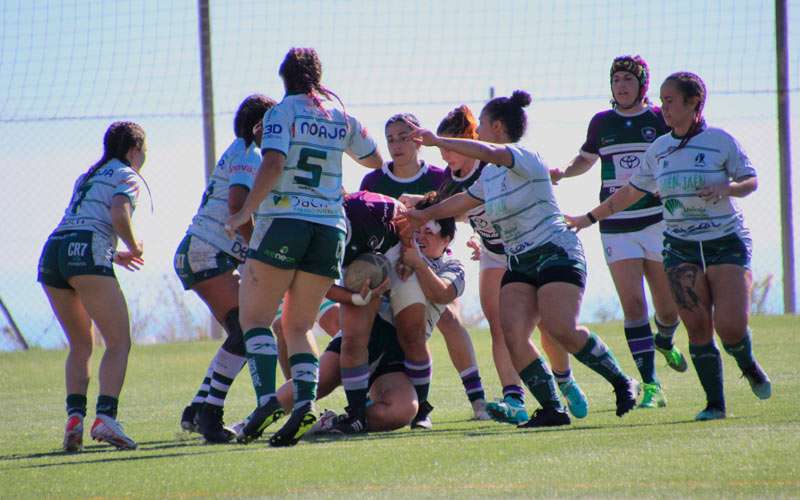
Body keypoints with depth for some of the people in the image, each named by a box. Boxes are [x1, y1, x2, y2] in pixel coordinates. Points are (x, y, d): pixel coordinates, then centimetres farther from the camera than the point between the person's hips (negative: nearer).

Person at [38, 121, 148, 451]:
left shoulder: (88, 177, 30)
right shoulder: (126, 177, 8)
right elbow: (119, 216, -10)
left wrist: (114, 256, 32)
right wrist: (134, 247, 6)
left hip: (52, 252, 7)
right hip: (88, 255, -7)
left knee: (80, 346, 15)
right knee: (119, 342, -5)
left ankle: (75, 415, -2)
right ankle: (105, 416, -22)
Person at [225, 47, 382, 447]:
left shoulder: (281, 113, -2)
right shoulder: (341, 118, 13)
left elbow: (272, 164, -16)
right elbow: (375, 160, 27)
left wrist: (245, 213, -10)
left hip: (283, 221, -5)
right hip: (330, 227, 5)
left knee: (254, 316, 3)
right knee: (299, 325, 9)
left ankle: (267, 397, -17)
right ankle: (305, 400, -14)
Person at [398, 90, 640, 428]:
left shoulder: (525, 159, -11)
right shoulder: (489, 176, 15)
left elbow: (489, 152, -29)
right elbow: (463, 201, 33)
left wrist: (437, 141, -27)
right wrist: (425, 215, 38)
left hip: (556, 252, -8)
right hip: (519, 262, 8)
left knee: (562, 329, -23)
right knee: (512, 334, -14)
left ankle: (622, 384, -5)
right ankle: (552, 409, -12)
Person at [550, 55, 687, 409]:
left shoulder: (660, 119, 0)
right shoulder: (601, 122, 8)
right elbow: (587, 158, 24)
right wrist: (563, 172, 6)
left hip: (657, 219, -1)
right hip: (616, 227, 1)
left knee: (669, 307, 4)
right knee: (633, 306, -9)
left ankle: (664, 341, 41)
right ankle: (650, 386, -7)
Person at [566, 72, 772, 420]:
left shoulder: (720, 141, -6)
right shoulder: (659, 149, 7)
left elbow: (750, 181, 0)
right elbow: (631, 191, 18)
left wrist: (725, 189, -22)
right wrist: (589, 218, 21)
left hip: (726, 243, -3)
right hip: (680, 247, 3)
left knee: (730, 326, -14)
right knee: (697, 327, -9)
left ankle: (748, 366, 19)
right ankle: (715, 403, 0)